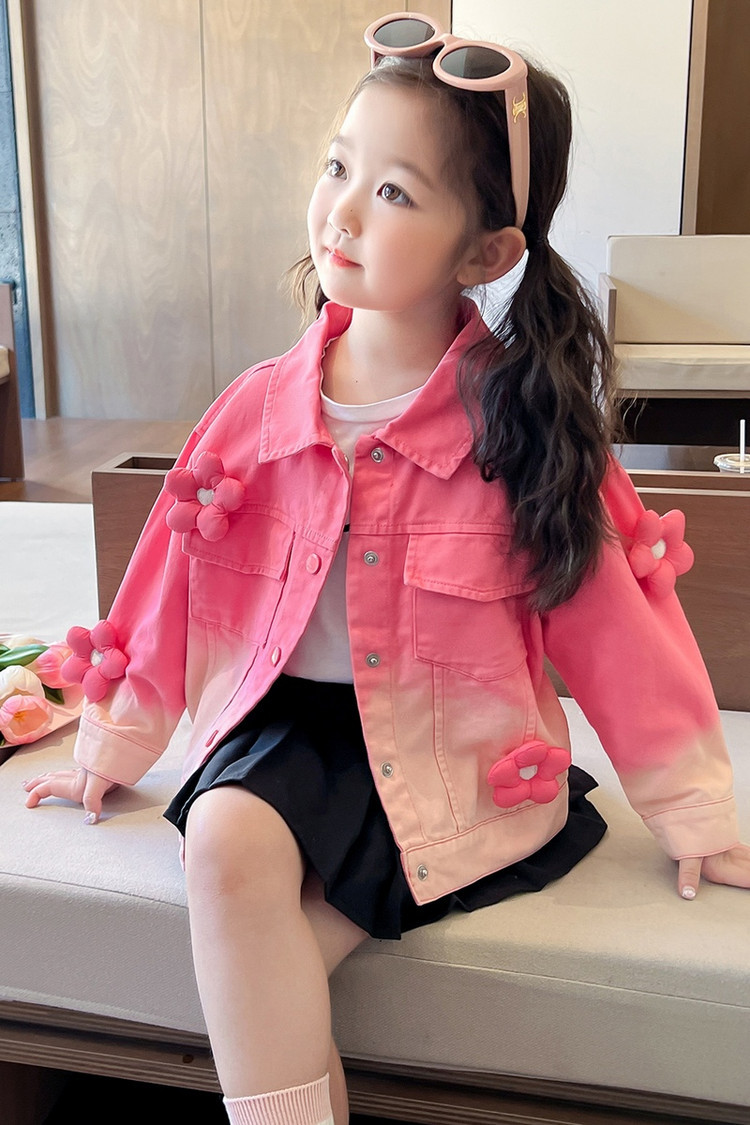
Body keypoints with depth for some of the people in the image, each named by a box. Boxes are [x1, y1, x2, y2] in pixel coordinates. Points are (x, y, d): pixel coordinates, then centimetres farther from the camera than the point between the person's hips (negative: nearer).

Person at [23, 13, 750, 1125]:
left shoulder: (519, 420, -9)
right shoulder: (262, 407, -2)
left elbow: (610, 616, -4)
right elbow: (175, 582, 8)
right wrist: (114, 745, 18)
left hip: (451, 752, -3)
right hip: (288, 720, 4)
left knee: (253, 980, -21)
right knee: (225, 840, -27)